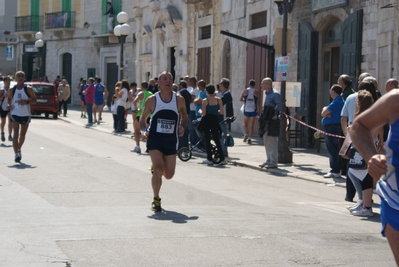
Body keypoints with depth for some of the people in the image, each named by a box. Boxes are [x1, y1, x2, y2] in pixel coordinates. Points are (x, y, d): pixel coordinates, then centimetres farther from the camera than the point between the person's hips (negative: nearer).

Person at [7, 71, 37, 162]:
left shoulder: (28, 89, -3)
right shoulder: (12, 90, 1)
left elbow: (34, 100, -1)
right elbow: (9, 98, 18)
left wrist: (26, 102, -20)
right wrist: (9, 104, -3)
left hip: (26, 114, 1)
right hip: (15, 114, -1)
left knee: (22, 134, 15)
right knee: (15, 134, -14)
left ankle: (19, 149, 40)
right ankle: (16, 154, -21)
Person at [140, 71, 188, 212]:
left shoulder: (179, 100, -2)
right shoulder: (152, 100, -5)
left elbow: (184, 116, 13)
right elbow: (143, 117, 6)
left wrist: (182, 126, -8)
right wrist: (143, 130, -12)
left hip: (171, 141, 2)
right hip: (155, 139, -2)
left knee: (169, 175, 4)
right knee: (158, 170, -17)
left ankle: (155, 168, 41)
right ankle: (156, 200, 2)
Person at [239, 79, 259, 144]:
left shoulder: (245, 91, -1)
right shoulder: (256, 92, -3)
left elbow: (240, 99, -1)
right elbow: (257, 101, 0)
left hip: (246, 109, 1)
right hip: (253, 109, -1)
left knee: (245, 123, 19)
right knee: (251, 124, 1)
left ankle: (246, 134, 2)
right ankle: (249, 138, -4)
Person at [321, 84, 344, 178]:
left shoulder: (336, 102, -15)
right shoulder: (339, 100, 18)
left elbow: (324, 114, -15)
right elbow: (323, 114, 15)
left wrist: (325, 110, 5)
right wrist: (326, 113, -8)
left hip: (332, 127, -11)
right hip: (332, 127, 11)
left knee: (332, 149, -10)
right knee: (332, 149, 15)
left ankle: (335, 171, -10)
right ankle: (335, 169, 22)